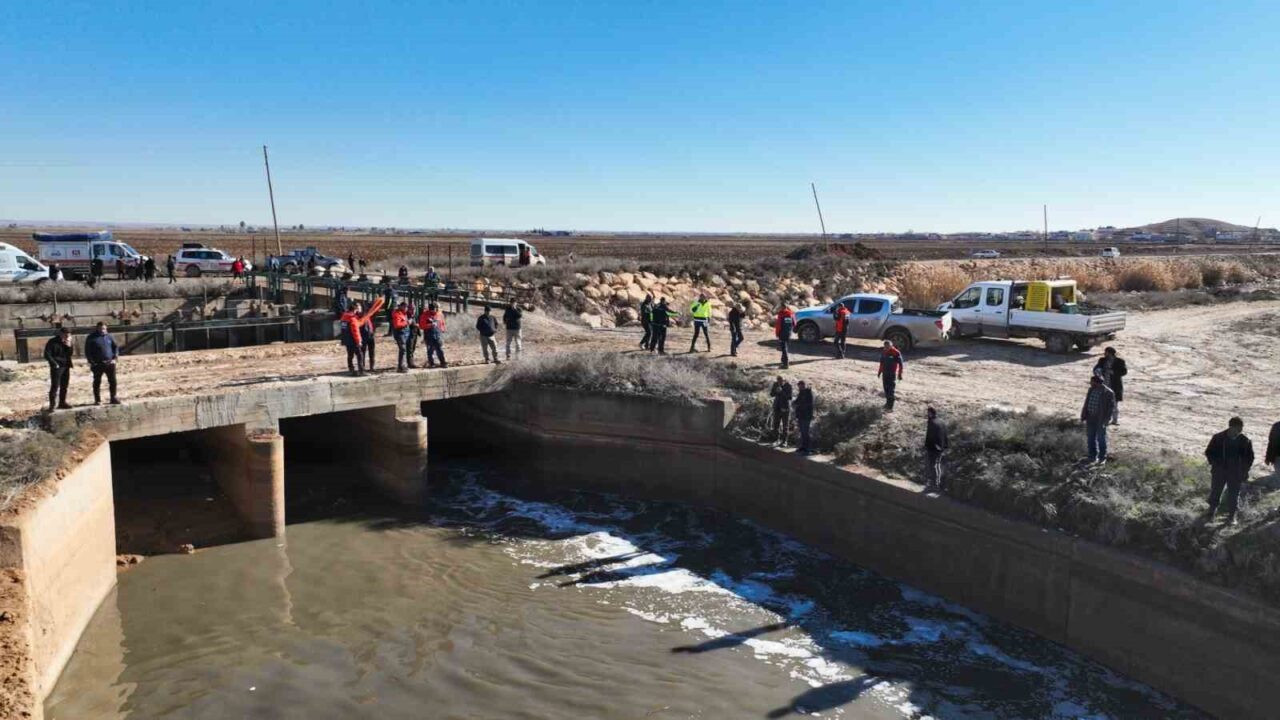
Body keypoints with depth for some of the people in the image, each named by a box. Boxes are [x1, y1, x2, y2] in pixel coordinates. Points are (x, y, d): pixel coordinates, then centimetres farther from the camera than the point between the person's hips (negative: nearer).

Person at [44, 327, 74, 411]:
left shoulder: (67, 343, 10)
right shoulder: (52, 342, -9)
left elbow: (70, 354, 6)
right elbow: (47, 355, -11)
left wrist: (69, 346, -10)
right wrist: (54, 364, -14)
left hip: (66, 367, 7)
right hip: (57, 368, -7)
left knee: (64, 386, 12)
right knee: (55, 386, -9)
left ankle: (62, 403, 21)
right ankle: (52, 405, -9)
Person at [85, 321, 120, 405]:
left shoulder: (109, 336, 7)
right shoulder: (91, 338, -2)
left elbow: (116, 347, 12)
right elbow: (87, 351, -1)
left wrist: (115, 358, 0)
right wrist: (91, 362, -8)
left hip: (109, 363, 2)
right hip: (97, 364, -2)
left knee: (112, 381, 3)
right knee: (97, 382, 4)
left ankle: (113, 398, 13)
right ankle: (97, 400, 12)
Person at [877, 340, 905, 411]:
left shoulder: (896, 352, -13)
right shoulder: (883, 352, 4)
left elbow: (900, 364, -9)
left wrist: (900, 374, -9)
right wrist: (879, 371, 22)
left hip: (892, 373, -6)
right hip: (885, 373, 6)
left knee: (891, 389, -9)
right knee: (886, 388, 12)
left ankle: (890, 407, -10)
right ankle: (888, 403, 28)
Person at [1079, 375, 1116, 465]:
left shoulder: (1108, 393, -15)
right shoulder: (1091, 390, 3)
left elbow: (1110, 407, -12)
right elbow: (1086, 404, 10)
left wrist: (1105, 420, -16)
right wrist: (1083, 416, 7)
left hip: (1100, 420, -5)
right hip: (1090, 419, 5)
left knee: (1101, 439, 8)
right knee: (1091, 438, 12)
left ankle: (1102, 457, 23)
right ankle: (1092, 457, 24)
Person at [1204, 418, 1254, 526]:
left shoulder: (1245, 441, -7)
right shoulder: (1218, 438, -9)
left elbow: (1249, 457, 6)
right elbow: (1209, 452, 3)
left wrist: (1245, 470, -1)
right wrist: (1214, 464, -6)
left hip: (1236, 473, 0)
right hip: (1219, 472, 0)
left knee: (1234, 494, 6)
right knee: (1215, 492, 10)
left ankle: (1231, 516, 19)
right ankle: (1211, 512, 28)